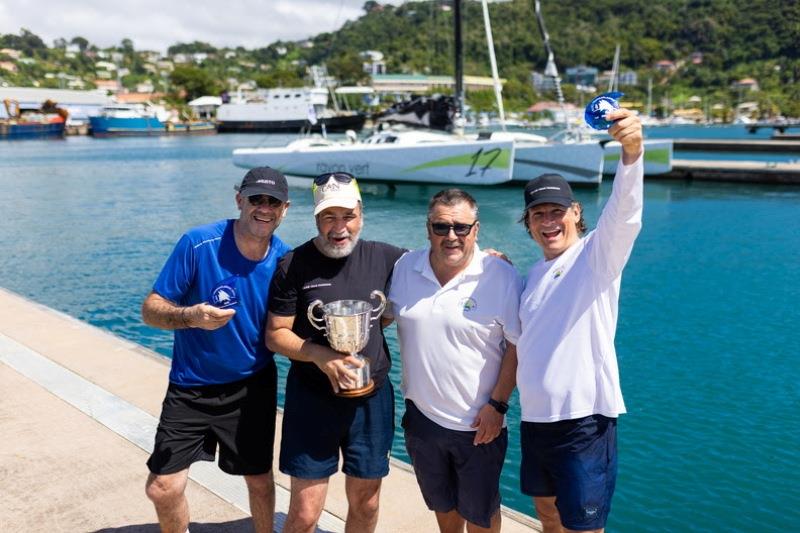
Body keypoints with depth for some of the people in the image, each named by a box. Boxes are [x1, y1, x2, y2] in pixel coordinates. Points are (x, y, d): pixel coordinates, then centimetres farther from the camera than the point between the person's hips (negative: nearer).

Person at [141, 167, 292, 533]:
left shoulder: (284, 260, -9)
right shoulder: (198, 244, -18)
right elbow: (151, 310, -15)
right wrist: (192, 316, -35)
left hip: (252, 388, 2)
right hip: (190, 387, -1)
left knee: (259, 480, 14)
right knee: (162, 488, -1)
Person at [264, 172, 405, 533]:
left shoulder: (383, 257, 0)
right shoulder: (294, 265, -8)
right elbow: (275, 335, -7)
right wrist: (320, 355, -24)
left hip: (372, 398, 3)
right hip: (313, 399, -3)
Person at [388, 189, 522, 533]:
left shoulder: (501, 276, -16)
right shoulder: (405, 268, -3)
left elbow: (518, 345, -12)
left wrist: (497, 404, -15)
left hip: (478, 423, -4)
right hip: (421, 415, 4)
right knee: (442, 504, 26)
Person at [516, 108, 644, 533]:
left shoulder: (598, 253, -7)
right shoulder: (533, 275, 13)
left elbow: (625, 213, -27)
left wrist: (632, 151, -45)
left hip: (583, 419, -7)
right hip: (534, 418, 7)